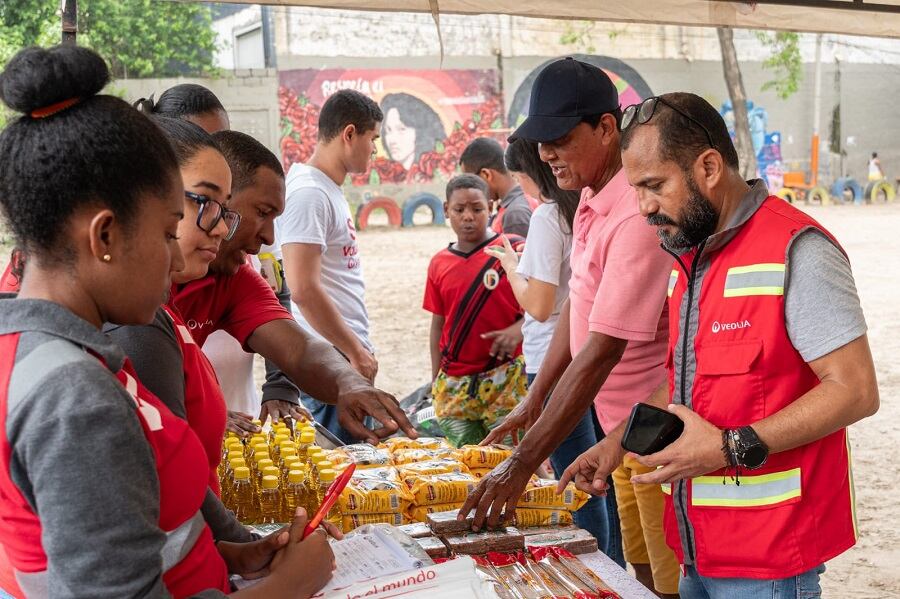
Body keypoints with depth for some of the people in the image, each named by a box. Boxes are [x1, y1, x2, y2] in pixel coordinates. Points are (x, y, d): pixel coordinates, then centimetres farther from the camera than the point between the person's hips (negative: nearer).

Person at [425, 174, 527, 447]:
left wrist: (517, 329, -23)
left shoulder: (513, 250, -3)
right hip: (453, 384, 4)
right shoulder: (439, 263, 9)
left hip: (505, 378, -3)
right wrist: (435, 379, 12)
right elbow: (438, 323, 14)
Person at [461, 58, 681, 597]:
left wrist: (522, 466, -27)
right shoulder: (591, 199, 4)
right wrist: (533, 402, 12)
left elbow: (600, 353, -29)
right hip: (624, 427, 9)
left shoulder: (637, 215, -27)